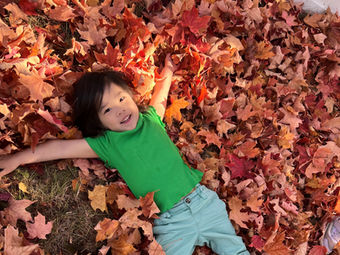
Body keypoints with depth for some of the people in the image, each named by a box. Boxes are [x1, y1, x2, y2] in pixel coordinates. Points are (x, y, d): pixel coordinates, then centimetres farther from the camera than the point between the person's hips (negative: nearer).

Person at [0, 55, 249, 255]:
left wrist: (167, 72, 29)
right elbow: (60, 147, -5)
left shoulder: (150, 118, 5)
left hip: (203, 200, 3)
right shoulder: (106, 145, -2)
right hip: (171, 222, -2)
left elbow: (160, 96, 26)